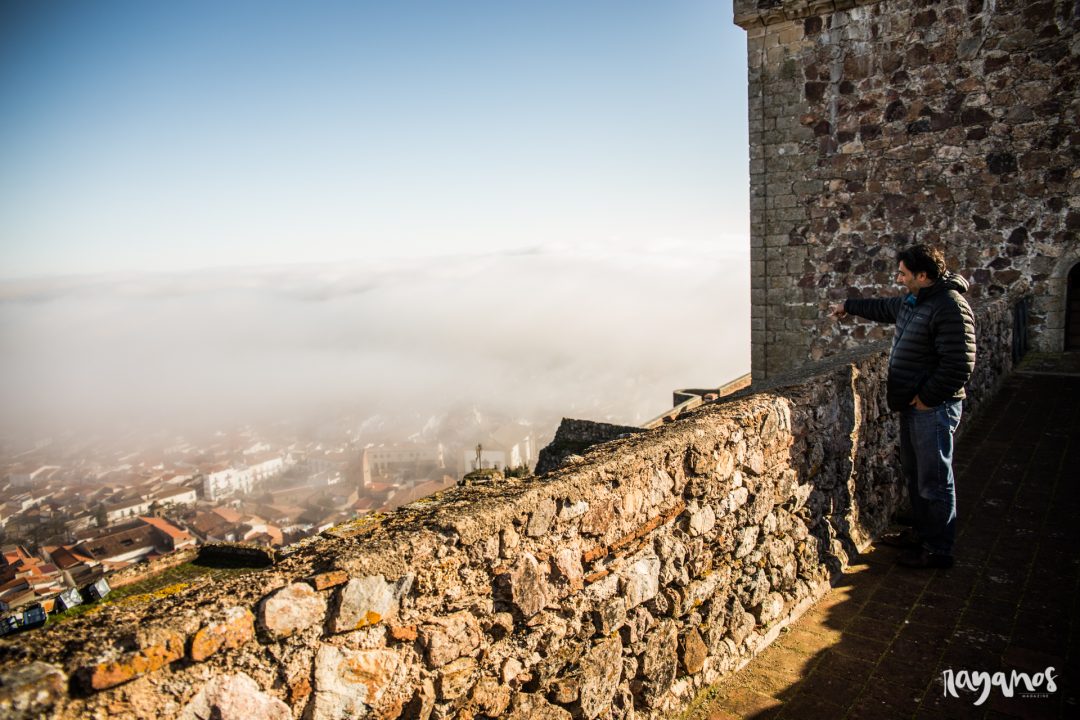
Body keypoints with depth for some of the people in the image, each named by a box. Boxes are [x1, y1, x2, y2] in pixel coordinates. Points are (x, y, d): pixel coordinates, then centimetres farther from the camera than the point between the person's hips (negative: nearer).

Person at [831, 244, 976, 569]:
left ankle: (938, 551, 10)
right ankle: (922, 533, 36)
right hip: (913, 405, 10)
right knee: (914, 474, 21)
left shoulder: (951, 307, -20)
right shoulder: (912, 301, 10)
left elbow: (959, 365, -25)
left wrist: (927, 397, -19)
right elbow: (883, 307, 34)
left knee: (934, 482, -1)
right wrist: (848, 305, 45)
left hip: (933, 408, -10)